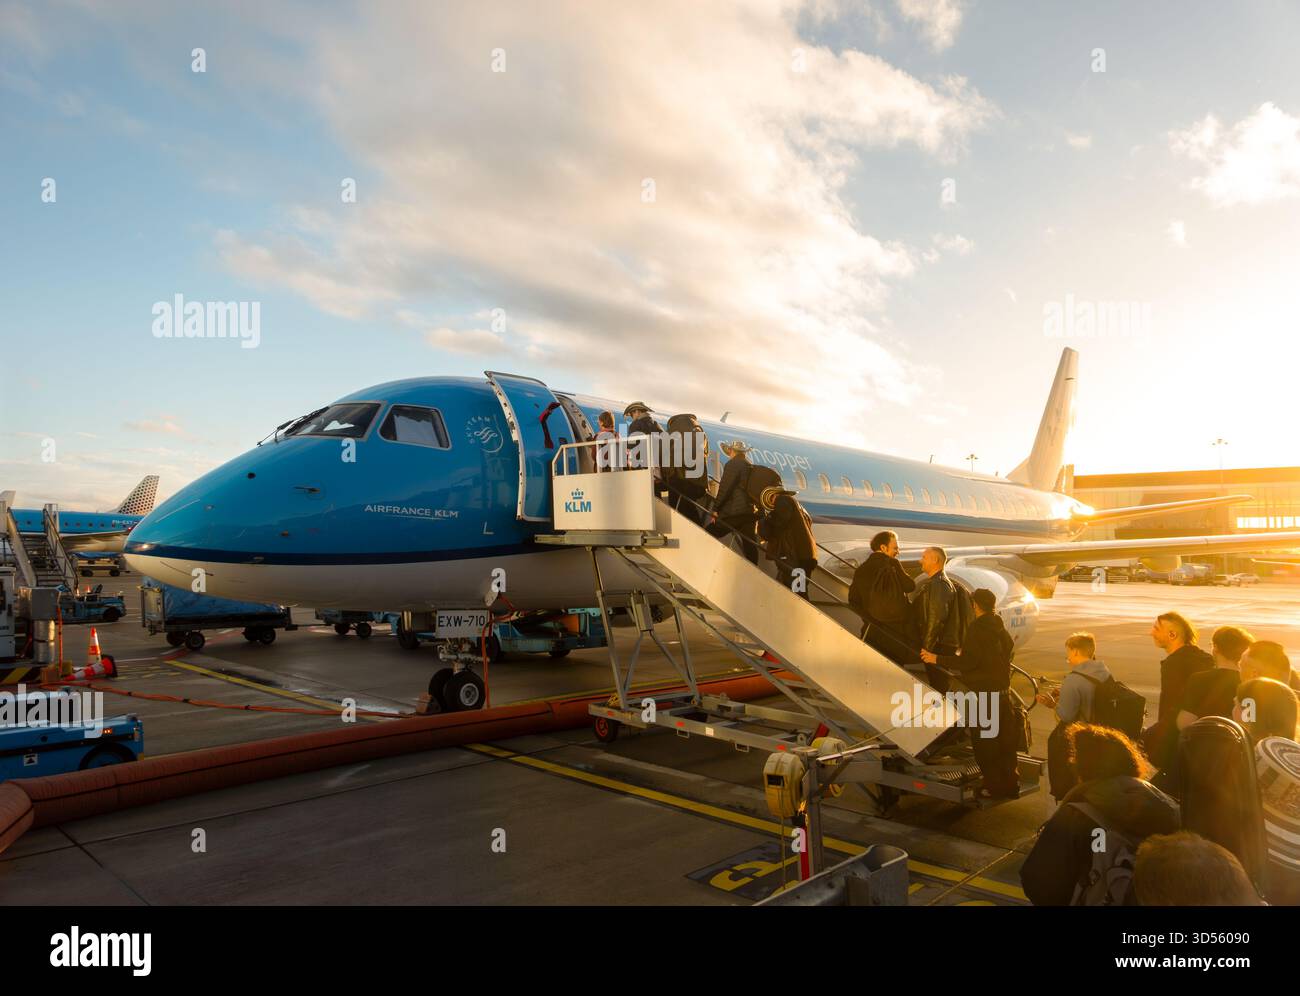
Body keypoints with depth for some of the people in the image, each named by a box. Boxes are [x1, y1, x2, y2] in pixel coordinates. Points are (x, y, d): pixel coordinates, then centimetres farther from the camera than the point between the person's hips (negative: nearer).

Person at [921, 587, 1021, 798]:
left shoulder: (976, 629, -17)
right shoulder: (1001, 629, 8)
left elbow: (968, 662, -22)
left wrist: (937, 659, -15)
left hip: (982, 693, -8)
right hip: (1003, 692, 8)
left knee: (984, 742, 3)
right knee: (1005, 740, 15)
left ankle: (994, 786, 8)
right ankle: (1011, 784, 23)